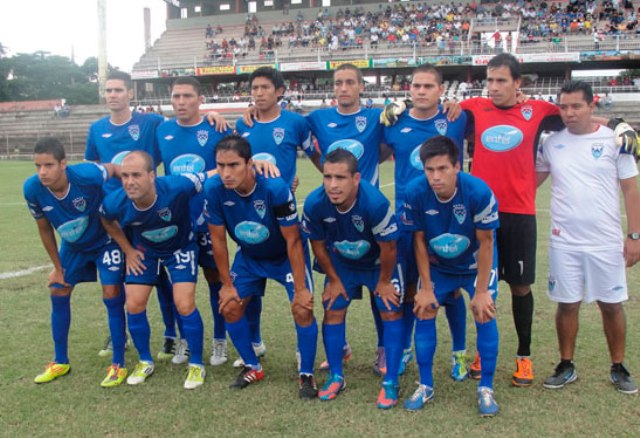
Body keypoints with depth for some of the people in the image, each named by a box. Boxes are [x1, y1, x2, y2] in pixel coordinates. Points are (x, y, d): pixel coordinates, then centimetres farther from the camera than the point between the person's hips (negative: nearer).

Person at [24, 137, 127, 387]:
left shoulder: (88, 175, -37)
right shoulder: (32, 189, -24)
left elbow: (115, 170, -14)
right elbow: (44, 229, -7)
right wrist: (58, 267, 1)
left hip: (105, 242, -4)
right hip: (72, 246, 4)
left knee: (112, 296, -8)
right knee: (58, 294, 7)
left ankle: (118, 365, 5)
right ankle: (60, 362, 25)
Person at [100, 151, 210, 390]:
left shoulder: (176, 187, -39)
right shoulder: (116, 202, -28)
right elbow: (106, 220, -2)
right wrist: (128, 250, -1)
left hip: (181, 247, -3)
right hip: (144, 251, 3)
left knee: (185, 305, -12)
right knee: (134, 305, -1)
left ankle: (196, 365, 10)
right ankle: (145, 362, 24)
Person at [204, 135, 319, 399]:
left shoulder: (275, 188, -35)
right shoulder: (214, 189, -26)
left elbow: (292, 241, -26)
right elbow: (218, 239, -12)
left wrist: (300, 288, -22)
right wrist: (227, 284, -6)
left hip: (286, 256, -4)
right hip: (249, 256, 4)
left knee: (302, 309, -16)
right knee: (230, 307, -1)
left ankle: (306, 375, 4)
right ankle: (253, 368, 21)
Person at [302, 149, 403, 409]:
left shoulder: (375, 203, -40)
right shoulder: (314, 204, -30)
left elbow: (387, 247, -24)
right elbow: (318, 244, -10)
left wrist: (384, 282, -10)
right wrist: (334, 279, -1)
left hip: (379, 262, -2)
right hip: (341, 263, 3)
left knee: (391, 313, -7)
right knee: (333, 312, 2)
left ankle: (391, 383, 5)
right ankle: (336, 377, 18)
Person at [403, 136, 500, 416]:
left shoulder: (479, 192, -32)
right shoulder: (415, 192, -26)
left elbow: (486, 243, -21)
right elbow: (419, 241, -13)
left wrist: (481, 291, -17)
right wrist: (426, 288, -9)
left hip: (476, 264, -2)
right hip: (437, 265, 2)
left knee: (484, 315, -11)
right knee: (424, 313, -4)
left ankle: (486, 389, 8)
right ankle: (426, 386, 13)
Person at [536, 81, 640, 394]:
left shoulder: (614, 140, -3)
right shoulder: (552, 143, 3)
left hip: (606, 242, -1)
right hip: (564, 242, 2)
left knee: (611, 305, 8)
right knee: (567, 304, 9)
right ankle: (566, 366, 23)